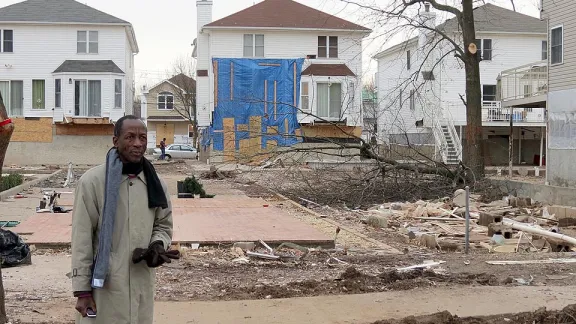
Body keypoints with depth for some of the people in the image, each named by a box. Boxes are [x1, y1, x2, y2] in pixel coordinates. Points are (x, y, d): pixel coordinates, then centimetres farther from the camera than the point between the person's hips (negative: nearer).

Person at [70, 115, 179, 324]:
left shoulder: (155, 184, 6)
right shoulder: (92, 181, -9)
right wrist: (82, 291, -8)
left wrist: (158, 245, -5)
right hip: (102, 286, -4)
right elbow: (81, 240, -8)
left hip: (141, 286, 4)